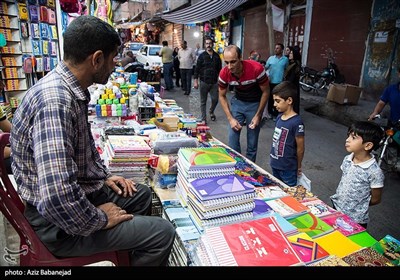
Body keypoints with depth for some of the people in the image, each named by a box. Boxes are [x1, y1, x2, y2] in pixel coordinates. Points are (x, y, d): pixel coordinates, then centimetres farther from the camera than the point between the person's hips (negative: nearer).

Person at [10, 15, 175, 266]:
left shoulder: (71, 89, 2)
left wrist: (104, 176, 11)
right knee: (163, 233, -11)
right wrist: (99, 219, -21)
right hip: (60, 222, -10)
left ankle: (129, 252, 42)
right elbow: (58, 198, -38)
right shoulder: (55, 100, -31)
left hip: (77, 191, 10)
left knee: (141, 193, 24)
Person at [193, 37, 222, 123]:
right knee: (203, 101, 4)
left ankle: (211, 112, 33)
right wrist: (196, 81, -7)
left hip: (214, 82, 2)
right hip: (204, 82, -2)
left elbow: (219, 69, 12)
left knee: (215, 100, 2)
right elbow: (197, 69, -2)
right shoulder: (202, 56, -1)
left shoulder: (216, 56, 7)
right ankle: (203, 118, 14)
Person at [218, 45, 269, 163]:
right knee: (233, 136, -3)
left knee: (252, 141, 2)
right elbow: (222, 96, -6)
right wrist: (230, 118, -14)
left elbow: (266, 92, -15)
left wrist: (258, 115, -14)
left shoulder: (256, 69, -30)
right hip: (237, 101, 2)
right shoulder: (224, 73, -21)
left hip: (254, 103, -2)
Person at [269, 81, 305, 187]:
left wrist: (298, 167, -2)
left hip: (288, 169, -7)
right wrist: (273, 160, 11)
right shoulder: (279, 117, 0)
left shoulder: (297, 122, -22)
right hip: (275, 165, 7)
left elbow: (300, 148, -14)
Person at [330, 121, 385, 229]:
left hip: (356, 220, -5)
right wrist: (339, 202, 1)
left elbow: (375, 199, -11)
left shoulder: (374, 172, -23)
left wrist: (358, 205, 0)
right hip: (336, 209, 5)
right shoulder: (347, 159, -6)